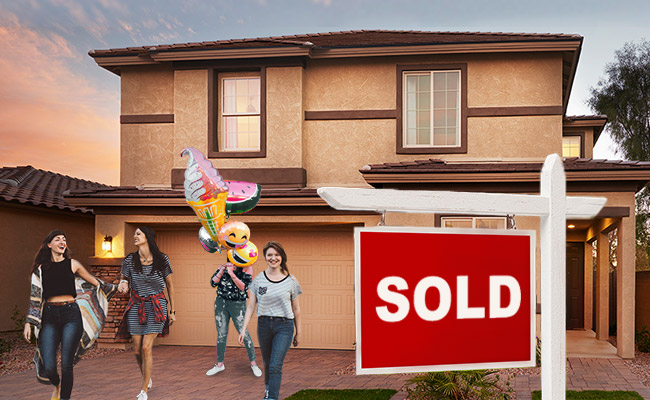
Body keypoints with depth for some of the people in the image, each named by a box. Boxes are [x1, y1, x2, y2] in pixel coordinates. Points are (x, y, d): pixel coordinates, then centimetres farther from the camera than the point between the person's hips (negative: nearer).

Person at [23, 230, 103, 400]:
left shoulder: (72, 264, 9)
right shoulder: (40, 268, 11)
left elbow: (95, 282, 20)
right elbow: (35, 297, 12)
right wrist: (29, 323, 6)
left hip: (71, 315, 0)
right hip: (49, 317, 1)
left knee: (66, 365, -8)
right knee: (48, 367, -8)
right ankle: (57, 385, 28)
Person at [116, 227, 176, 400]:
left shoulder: (162, 259, -7)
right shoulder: (129, 260, -4)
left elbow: (169, 285, 4)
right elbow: (124, 279, 12)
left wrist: (172, 311, 6)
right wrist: (123, 284, -14)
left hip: (157, 306, -2)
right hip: (136, 307, 2)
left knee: (146, 348, -10)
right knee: (138, 350, 3)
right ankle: (147, 379, 32)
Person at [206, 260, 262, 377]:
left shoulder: (246, 268, -3)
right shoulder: (224, 266, 9)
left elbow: (243, 287, -15)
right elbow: (213, 283, 0)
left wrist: (231, 273, -22)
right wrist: (222, 270, -12)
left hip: (238, 305, -4)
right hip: (221, 303, 4)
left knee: (244, 334, -6)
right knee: (221, 335, 7)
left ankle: (253, 363, 8)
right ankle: (219, 364, 19)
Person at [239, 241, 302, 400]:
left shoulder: (290, 281, -1)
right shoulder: (258, 280, 3)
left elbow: (296, 309, 7)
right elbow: (251, 306, 6)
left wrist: (298, 333, 11)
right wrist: (243, 329, 0)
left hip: (284, 326, -2)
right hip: (264, 325, 2)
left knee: (275, 366, -12)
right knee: (267, 363, 15)